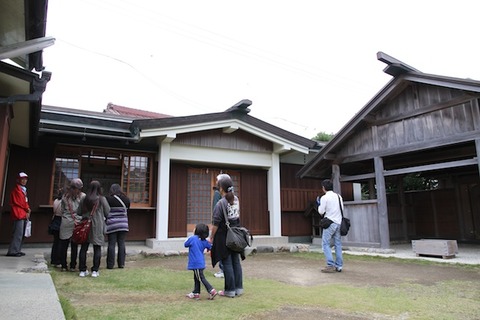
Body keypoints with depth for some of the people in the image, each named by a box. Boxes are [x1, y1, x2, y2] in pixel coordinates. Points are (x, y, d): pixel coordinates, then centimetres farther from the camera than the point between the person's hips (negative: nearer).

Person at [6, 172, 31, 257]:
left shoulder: (23, 190, 22)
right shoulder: (16, 190, -6)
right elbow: (19, 202, -13)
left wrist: (28, 210, 4)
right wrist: (27, 209, -1)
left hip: (24, 214, 10)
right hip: (19, 214, -10)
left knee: (21, 234, 10)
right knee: (18, 234, -13)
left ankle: (17, 250, 14)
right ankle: (12, 251, -11)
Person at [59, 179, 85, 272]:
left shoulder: (65, 196, 4)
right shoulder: (83, 196, -5)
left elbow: (62, 209, 8)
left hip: (65, 223, 2)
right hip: (76, 223, -2)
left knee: (63, 245, 9)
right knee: (74, 246, 5)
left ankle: (64, 266, 13)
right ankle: (72, 266, 9)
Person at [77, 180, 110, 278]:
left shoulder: (84, 199, 0)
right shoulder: (102, 199, -8)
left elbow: (79, 213, 7)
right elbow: (108, 213, -3)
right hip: (98, 227, -3)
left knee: (84, 248, 11)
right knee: (97, 248, 5)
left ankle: (82, 270, 15)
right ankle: (95, 270, 7)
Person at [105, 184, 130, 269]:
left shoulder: (108, 199, -9)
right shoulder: (126, 199, 0)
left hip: (112, 225, -2)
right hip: (123, 224, 2)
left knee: (111, 245, 4)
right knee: (121, 244, 8)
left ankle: (110, 264, 8)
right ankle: (121, 263, 12)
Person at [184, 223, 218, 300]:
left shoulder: (192, 238, -14)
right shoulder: (204, 241, 3)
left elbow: (185, 245, 2)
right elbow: (211, 247, 6)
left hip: (196, 263, -7)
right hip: (200, 263, 7)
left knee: (201, 278, -3)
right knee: (196, 278, 18)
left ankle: (212, 291, -6)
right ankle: (196, 293, 26)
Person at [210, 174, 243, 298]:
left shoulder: (220, 203, -17)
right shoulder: (236, 199, 2)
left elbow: (216, 223, -16)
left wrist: (211, 237, -5)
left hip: (224, 237, -6)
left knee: (227, 263, 3)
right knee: (236, 262, 13)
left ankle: (230, 290, 11)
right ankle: (238, 288, 21)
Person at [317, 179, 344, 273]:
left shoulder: (324, 197, -8)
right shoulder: (339, 196, 11)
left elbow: (321, 211, -7)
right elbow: (342, 209, 15)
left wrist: (319, 204, 9)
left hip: (330, 223, -6)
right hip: (339, 223, 6)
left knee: (326, 244, -1)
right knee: (338, 245, 9)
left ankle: (331, 265, -7)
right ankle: (339, 266, 11)